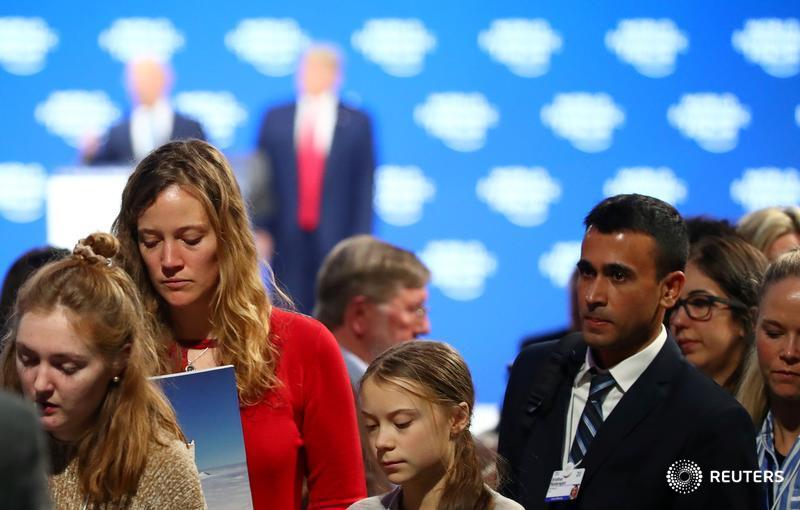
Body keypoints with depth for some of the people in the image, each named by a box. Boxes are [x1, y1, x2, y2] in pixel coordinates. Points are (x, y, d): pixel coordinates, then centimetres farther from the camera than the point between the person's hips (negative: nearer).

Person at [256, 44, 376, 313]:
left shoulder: (357, 123, 4)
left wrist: (360, 240, -3)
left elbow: (364, 186, 2)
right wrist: (259, 229, 2)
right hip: (287, 239, 1)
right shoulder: (275, 119, 9)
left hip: (336, 239, -1)